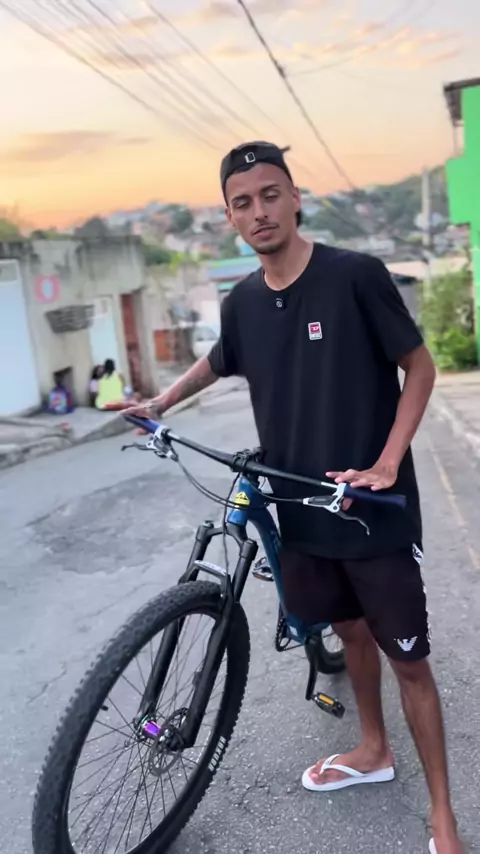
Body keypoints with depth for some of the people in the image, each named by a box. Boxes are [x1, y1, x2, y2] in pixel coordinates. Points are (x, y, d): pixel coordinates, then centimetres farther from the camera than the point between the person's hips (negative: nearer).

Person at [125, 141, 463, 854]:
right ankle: (373, 750, 46)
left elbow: (420, 367, -7)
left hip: (374, 510, -4)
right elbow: (217, 364, 22)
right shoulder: (241, 302, 1)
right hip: (301, 508, 5)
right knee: (349, 628, 23)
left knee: (408, 659, 7)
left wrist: (388, 462, -16)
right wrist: (159, 404, 12)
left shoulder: (356, 275, -14)